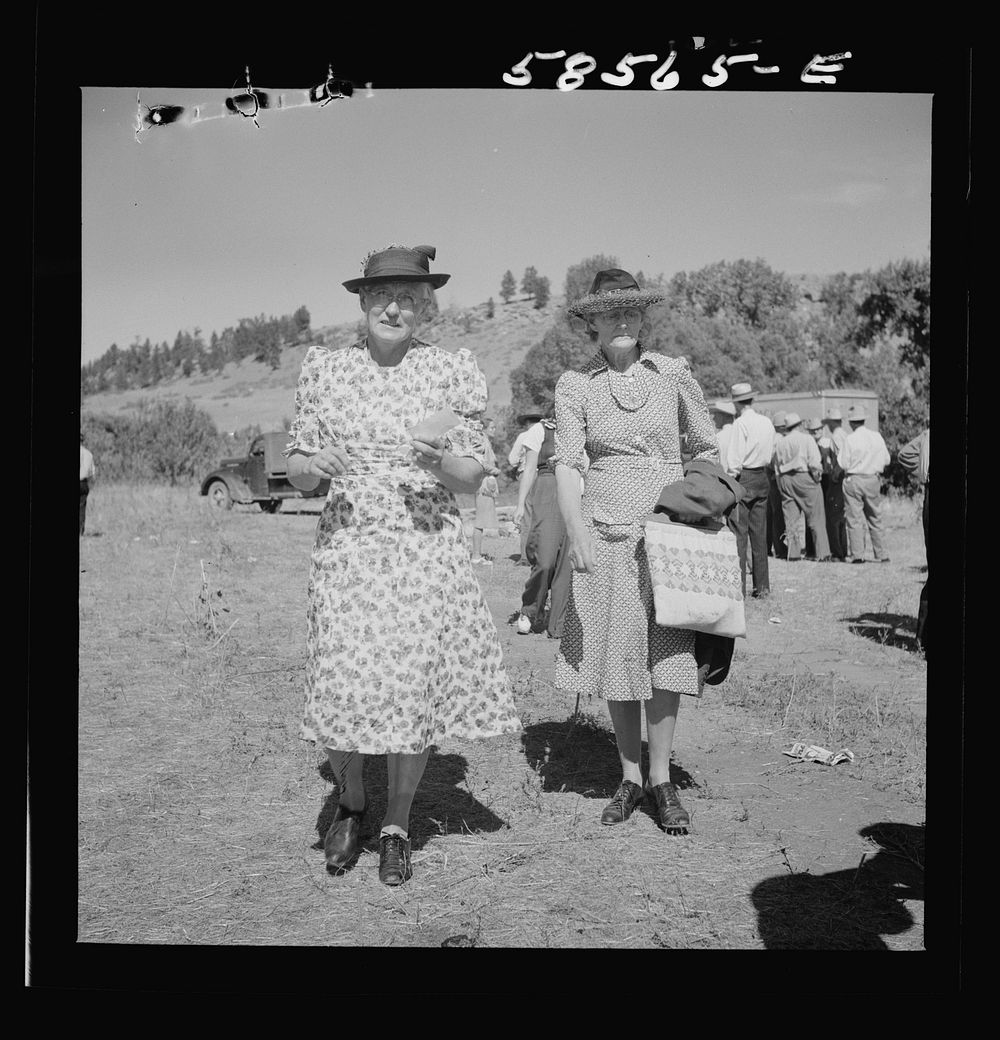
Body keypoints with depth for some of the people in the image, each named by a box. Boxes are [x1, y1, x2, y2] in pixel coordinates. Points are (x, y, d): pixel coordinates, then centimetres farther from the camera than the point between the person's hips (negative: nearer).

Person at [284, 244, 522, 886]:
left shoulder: (453, 372, 2)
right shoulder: (325, 369, 6)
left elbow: (473, 479, 4)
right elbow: (297, 473, 9)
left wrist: (441, 457, -17)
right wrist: (313, 465, -14)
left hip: (427, 549, -1)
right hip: (348, 545, 1)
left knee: (416, 684, -1)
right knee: (342, 685, -3)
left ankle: (397, 825, 22)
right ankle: (351, 801, 28)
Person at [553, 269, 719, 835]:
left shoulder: (673, 373, 4)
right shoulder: (574, 384, 2)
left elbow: (707, 447, 13)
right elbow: (567, 461, -7)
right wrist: (576, 527, -20)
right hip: (606, 533, 0)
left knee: (666, 652, -3)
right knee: (617, 655, 6)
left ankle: (661, 777, 10)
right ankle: (630, 777, 19)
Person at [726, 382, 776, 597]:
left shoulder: (740, 423, -12)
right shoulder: (767, 423, 7)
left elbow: (734, 458, -14)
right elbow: (771, 454, 15)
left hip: (743, 478, -7)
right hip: (762, 477, 7)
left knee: (739, 533, -5)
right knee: (760, 533, 11)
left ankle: (738, 586, -6)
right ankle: (762, 586, 15)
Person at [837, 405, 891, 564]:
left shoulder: (850, 439, -11)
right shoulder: (877, 436, 1)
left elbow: (843, 464, -11)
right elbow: (886, 460, 6)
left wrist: (838, 455, 7)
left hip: (853, 480, -4)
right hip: (873, 480, 4)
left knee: (855, 519, 1)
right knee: (875, 519, 13)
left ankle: (857, 555, -3)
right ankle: (881, 555, 14)